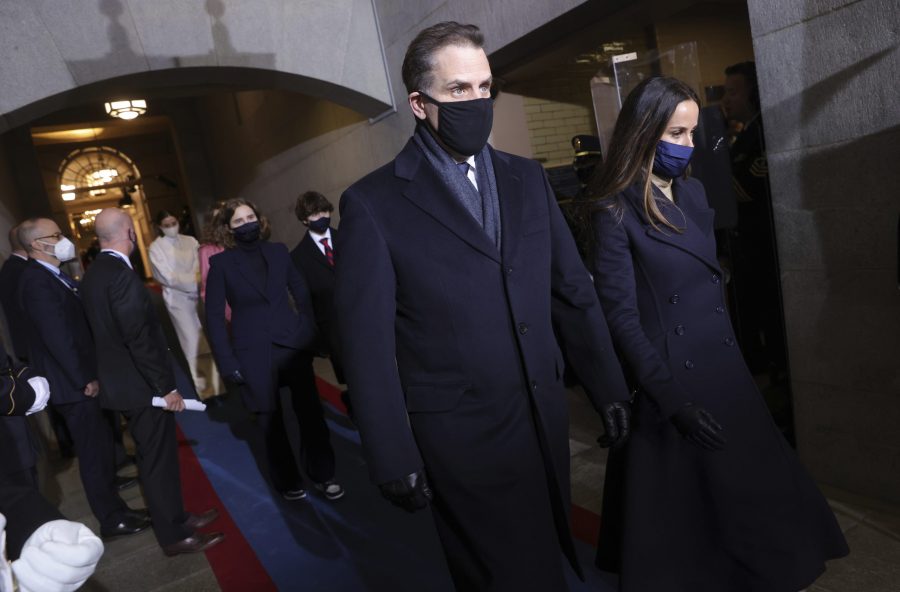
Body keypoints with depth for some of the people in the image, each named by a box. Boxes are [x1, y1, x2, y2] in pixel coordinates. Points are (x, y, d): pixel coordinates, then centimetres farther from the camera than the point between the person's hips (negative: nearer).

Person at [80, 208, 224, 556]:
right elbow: (140, 339, -25)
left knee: (155, 456, 20)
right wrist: (167, 386, -19)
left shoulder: (93, 274, 9)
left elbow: (106, 332, 13)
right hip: (141, 384, -10)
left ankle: (174, 517, 34)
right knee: (159, 459, 2)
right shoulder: (121, 275, -22)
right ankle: (174, 536, 15)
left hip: (121, 381, 10)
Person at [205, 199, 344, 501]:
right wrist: (227, 361, -7)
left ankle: (322, 474, 25)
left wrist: (309, 333, 2)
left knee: (311, 412, 6)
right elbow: (214, 316, -2)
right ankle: (288, 482, 29)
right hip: (253, 355, -2)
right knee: (271, 423, 11)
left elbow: (301, 293, 9)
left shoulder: (278, 251, 4)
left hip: (294, 345, 2)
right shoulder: (221, 263, -3)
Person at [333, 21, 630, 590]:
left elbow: (574, 291, 8)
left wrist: (611, 389, 7)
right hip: (462, 438, -5)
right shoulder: (373, 204, -10)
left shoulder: (527, 178, 6)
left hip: (546, 422, 5)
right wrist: (395, 461, -10)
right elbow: (368, 344, -10)